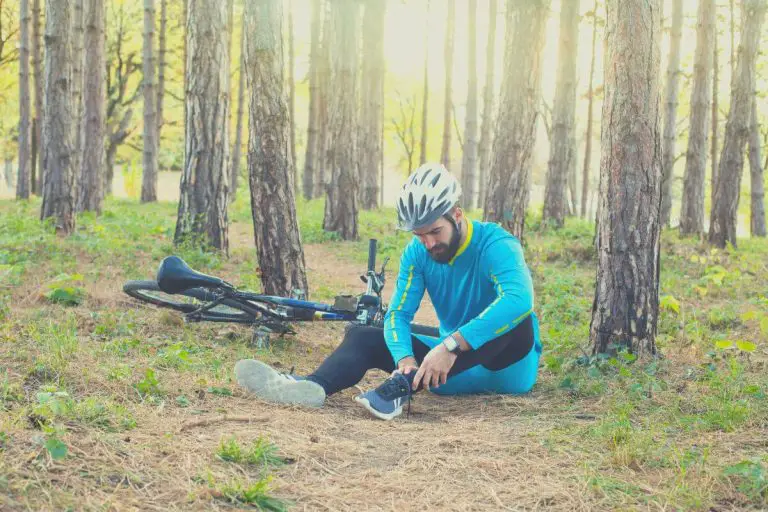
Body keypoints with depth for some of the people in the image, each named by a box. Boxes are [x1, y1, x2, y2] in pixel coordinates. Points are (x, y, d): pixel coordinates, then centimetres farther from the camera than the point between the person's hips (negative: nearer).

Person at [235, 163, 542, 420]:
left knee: (515, 316, -37)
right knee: (362, 336, -9)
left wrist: (451, 346, -47)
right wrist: (405, 359, -31)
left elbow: (519, 298, -39)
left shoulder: (495, 244, -20)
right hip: (455, 366, 5)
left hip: (508, 364, -5)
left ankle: (401, 389, -48)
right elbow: (398, 314, -8)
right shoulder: (417, 253, -2)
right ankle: (314, 387, -42)